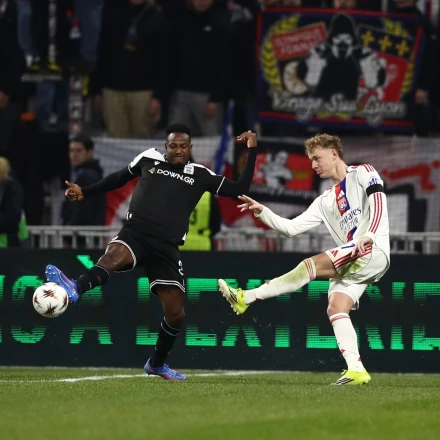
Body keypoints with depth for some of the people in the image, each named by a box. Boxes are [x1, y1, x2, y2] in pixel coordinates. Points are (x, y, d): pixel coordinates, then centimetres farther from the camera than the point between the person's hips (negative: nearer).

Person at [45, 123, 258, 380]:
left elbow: (240, 190, 13)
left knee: (176, 313, 2)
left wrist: (252, 151, 10)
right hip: (136, 233, -3)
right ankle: (75, 289, -68)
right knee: (114, 255, -40)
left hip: (166, 246, 3)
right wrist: (85, 193, 24)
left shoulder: (201, 175, 14)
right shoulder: (149, 159, 13)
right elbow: (119, 178, 28)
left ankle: (157, 364, 27)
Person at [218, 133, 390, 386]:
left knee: (312, 265, -21)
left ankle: (246, 298, -22)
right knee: (336, 309, -10)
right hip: (352, 263, 8)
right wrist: (262, 212, 10)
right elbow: (291, 228, 22)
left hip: (374, 252, -8)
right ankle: (356, 371, -16)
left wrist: (368, 236, -26)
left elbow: (379, 205, -11)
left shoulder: (363, 174, 5)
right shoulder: (326, 202, 25)